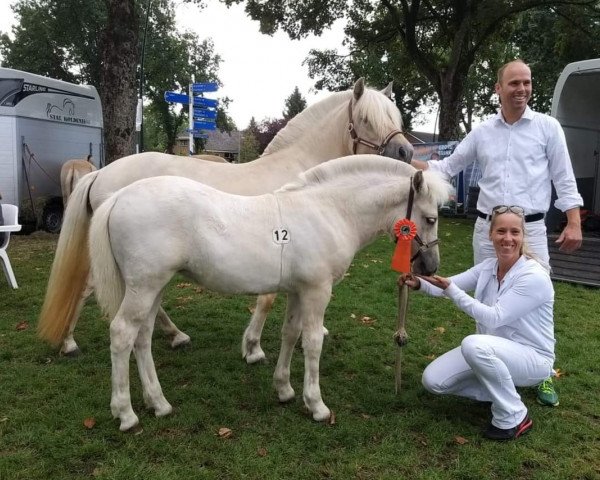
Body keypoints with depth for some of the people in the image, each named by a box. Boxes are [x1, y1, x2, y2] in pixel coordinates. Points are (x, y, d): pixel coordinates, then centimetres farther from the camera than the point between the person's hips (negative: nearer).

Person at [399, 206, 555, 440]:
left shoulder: (535, 277, -24)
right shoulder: (488, 266, -2)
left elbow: (494, 318, -27)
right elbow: (450, 285, -5)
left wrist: (450, 289, -29)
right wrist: (419, 283, -26)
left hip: (532, 357, -6)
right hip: (492, 351, 7)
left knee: (474, 343, -38)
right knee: (433, 380, -7)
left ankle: (514, 417, -15)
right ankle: (502, 389, 10)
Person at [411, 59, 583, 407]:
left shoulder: (548, 127, 1)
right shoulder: (482, 132, 7)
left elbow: (564, 179, 0)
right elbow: (449, 167, 12)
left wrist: (574, 224, -7)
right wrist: (409, 163, -1)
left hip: (531, 228, -2)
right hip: (487, 228, 3)